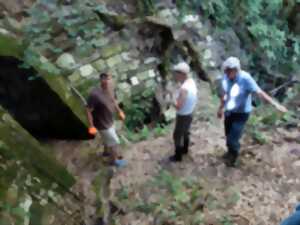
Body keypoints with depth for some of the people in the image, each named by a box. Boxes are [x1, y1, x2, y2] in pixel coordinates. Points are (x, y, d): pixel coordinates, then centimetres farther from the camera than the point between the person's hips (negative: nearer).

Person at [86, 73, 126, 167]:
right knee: (114, 142, 10)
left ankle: (106, 152, 59)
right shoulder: (95, 94, -34)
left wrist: (119, 111, 14)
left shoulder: (109, 88, -11)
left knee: (107, 138, 31)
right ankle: (114, 159, 37)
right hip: (102, 124, -7)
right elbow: (88, 111, -25)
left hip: (109, 120, 7)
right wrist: (91, 126, -22)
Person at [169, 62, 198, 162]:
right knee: (185, 132, 29)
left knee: (177, 136, 12)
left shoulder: (184, 89, -35)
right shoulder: (191, 81, -7)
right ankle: (185, 149, 51)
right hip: (189, 113, 9)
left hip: (183, 116, -9)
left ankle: (178, 156, 29)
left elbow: (178, 106, -32)